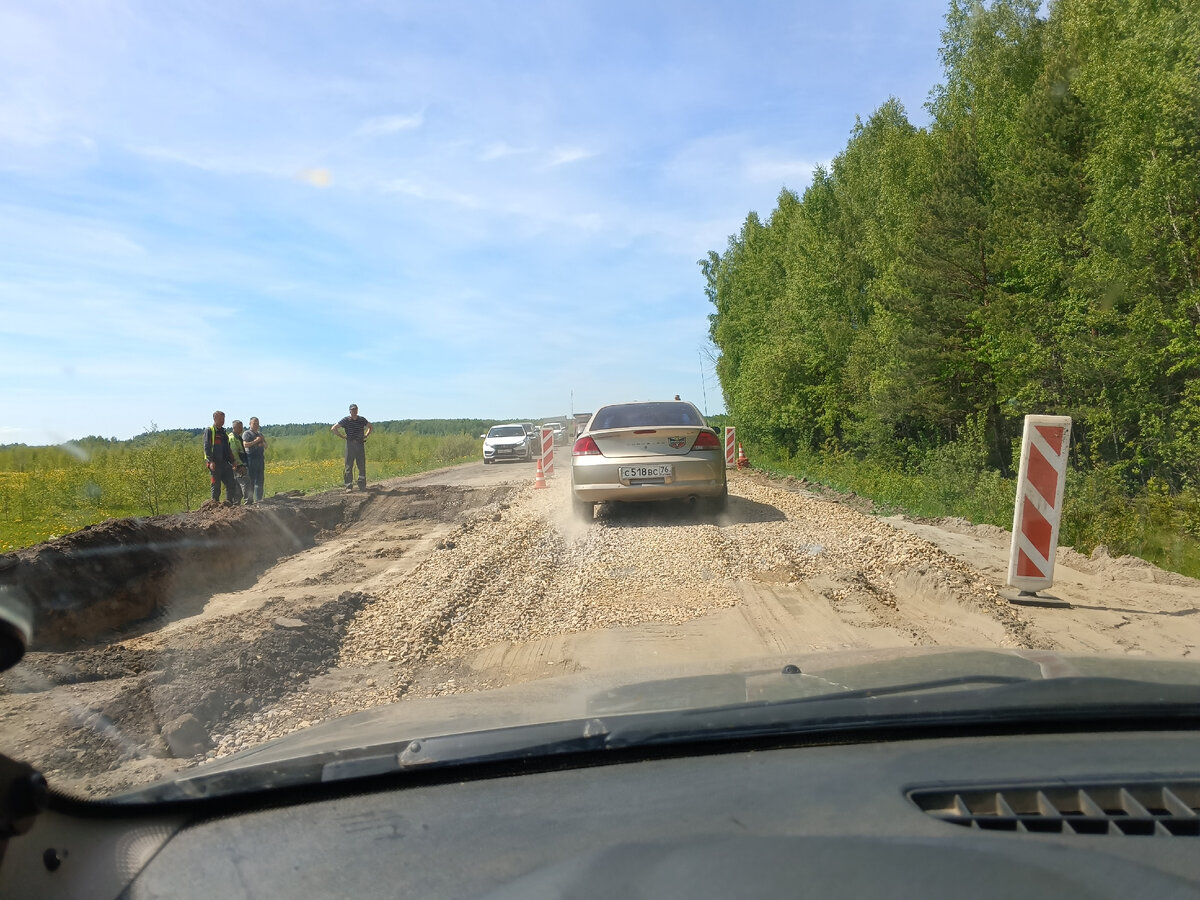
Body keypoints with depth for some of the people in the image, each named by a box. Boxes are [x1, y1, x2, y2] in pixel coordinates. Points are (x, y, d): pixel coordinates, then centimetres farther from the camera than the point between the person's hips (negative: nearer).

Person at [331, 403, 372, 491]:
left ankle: (362, 486, 10)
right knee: (349, 466, -2)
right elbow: (333, 429, -2)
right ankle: (349, 486, 2)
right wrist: (342, 437, -4)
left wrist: (366, 436, 11)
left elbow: (370, 426, 26)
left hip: (360, 444, 3)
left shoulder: (362, 420, 7)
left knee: (362, 466, 2)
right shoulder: (346, 420, -2)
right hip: (350, 444, -2)